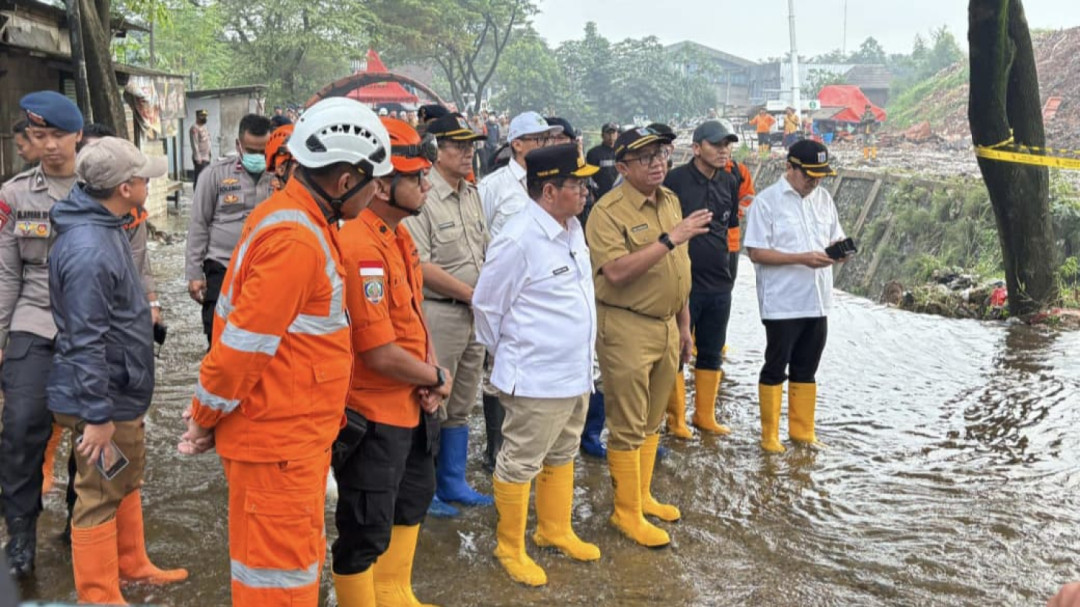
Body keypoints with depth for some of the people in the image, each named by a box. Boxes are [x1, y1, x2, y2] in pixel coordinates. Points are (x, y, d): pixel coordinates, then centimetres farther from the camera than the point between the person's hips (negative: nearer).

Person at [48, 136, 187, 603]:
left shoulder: (106, 226, 6)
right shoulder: (88, 249, -27)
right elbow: (85, 342, -27)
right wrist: (97, 416, -23)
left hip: (122, 391, 10)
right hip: (104, 398, -10)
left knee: (128, 482, 23)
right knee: (101, 497, 4)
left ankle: (132, 564, 40)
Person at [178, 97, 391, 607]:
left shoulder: (298, 220, 10)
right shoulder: (296, 241, -23)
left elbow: (247, 332, 15)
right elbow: (244, 343, -21)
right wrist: (206, 420, -8)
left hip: (296, 435, 10)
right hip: (278, 439, -10)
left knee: (300, 559, 21)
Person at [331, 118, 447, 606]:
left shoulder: (399, 235, 5)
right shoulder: (360, 248, -27)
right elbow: (381, 353, -27)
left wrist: (431, 375, -2)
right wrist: (438, 379, -10)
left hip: (409, 406, 11)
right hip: (372, 416, -11)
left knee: (413, 499, 27)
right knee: (366, 530, 6)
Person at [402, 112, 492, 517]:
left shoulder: (471, 195, 12)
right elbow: (419, 265, -20)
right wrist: (472, 294, -13)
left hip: (474, 315, 8)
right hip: (438, 313, -8)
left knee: (460, 406, 17)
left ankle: (453, 484, 30)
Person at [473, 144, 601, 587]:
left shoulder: (572, 228, 4)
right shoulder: (518, 241, -21)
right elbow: (486, 306, -11)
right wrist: (510, 357, 1)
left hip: (576, 374, 9)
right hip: (536, 381, -8)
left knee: (562, 456, 22)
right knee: (520, 466, 6)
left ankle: (556, 530, 40)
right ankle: (510, 548, 23)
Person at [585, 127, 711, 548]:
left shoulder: (670, 201, 10)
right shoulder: (609, 211, -15)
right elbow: (616, 272, -28)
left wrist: (684, 323, 18)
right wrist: (670, 238, -29)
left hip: (666, 326, 8)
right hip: (627, 328, -8)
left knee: (652, 421, 18)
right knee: (628, 427, 2)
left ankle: (643, 496, 33)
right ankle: (627, 512, 15)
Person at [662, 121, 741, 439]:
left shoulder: (728, 182, 7)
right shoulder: (676, 179, -13)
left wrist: (721, 256, 15)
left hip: (719, 282, 6)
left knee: (712, 353, 14)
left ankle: (705, 416, 27)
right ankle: (676, 418, 17)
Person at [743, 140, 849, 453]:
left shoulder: (823, 198, 8)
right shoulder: (766, 201, -10)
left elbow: (835, 237, 17)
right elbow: (756, 253, -14)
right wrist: (803, 258, -22)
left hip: (817, 301, 6)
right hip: (782, 303, -6)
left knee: (806, 368, 15)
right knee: (775, 368, 6)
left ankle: (802, 430, 27)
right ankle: (769, 435, 18)